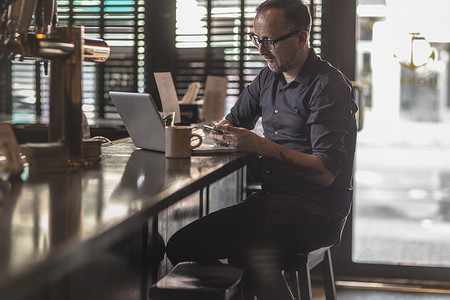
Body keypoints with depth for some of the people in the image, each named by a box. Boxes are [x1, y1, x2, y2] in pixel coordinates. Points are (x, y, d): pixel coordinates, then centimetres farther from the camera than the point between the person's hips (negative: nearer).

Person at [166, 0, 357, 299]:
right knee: (182, 245, -8)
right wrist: (221, 129, 3)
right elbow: (233, 120, 28)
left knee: (249, 250, -36)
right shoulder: (269, 77, 13)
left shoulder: (329, 86, -11)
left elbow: (326, 172, -18)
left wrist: (263, 146, -22)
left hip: (318, 207, -7)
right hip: (271, 196, 8)